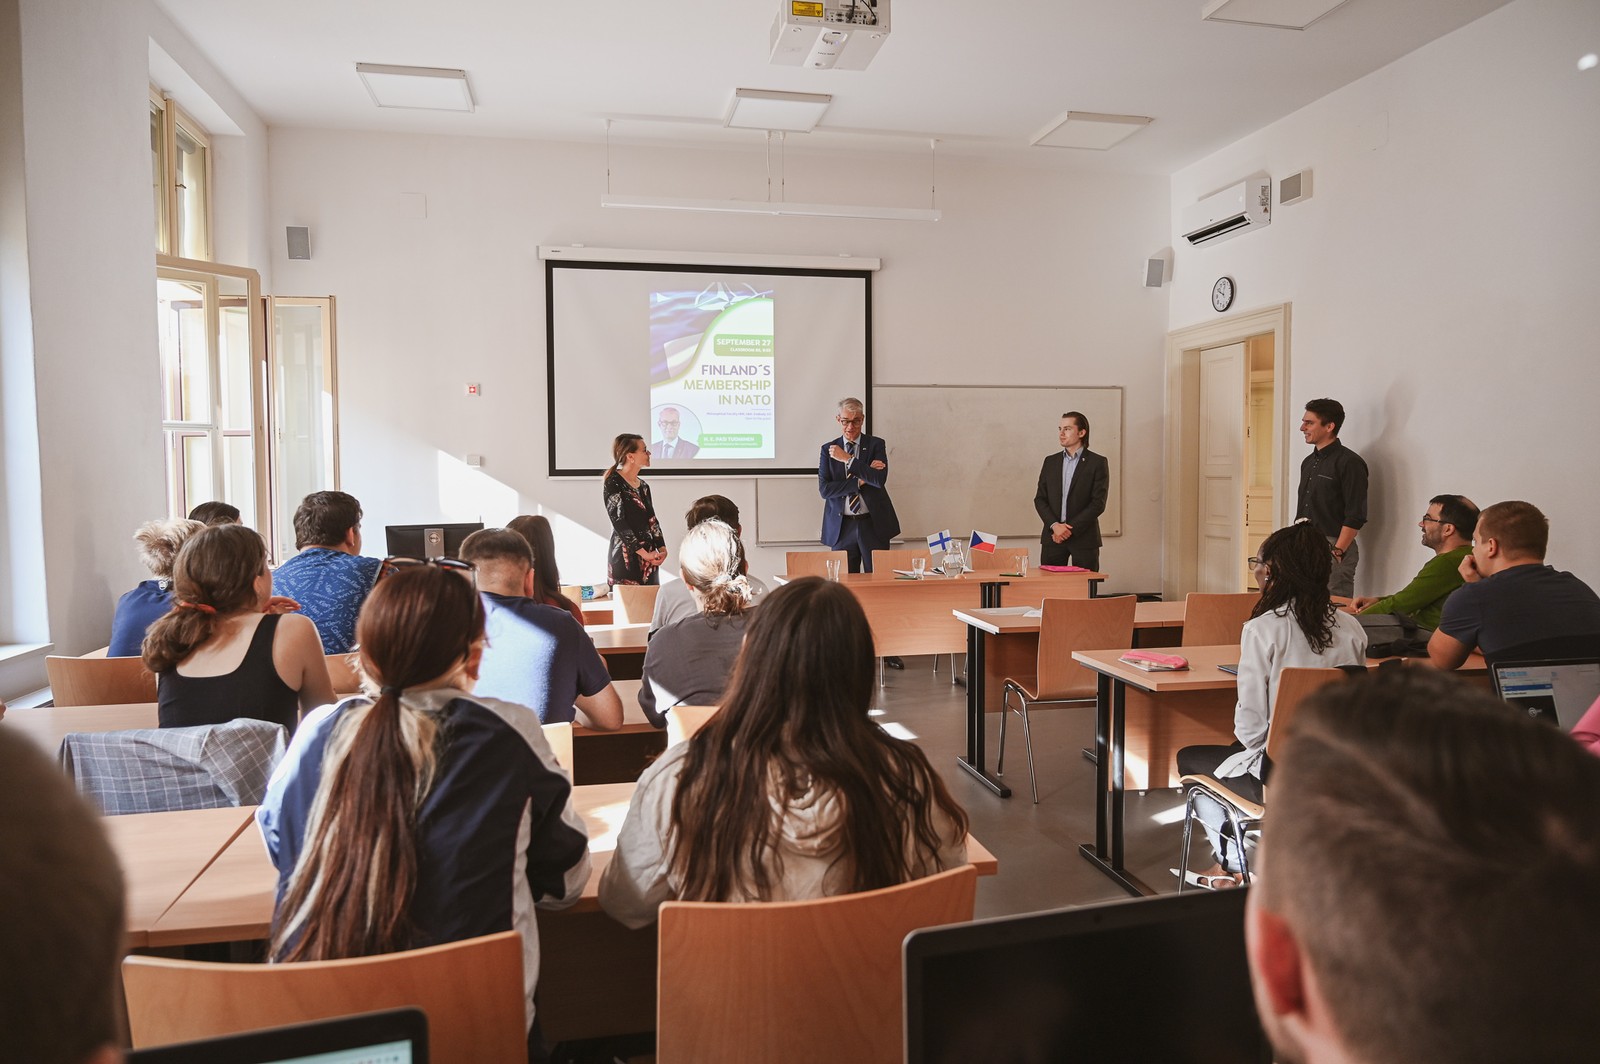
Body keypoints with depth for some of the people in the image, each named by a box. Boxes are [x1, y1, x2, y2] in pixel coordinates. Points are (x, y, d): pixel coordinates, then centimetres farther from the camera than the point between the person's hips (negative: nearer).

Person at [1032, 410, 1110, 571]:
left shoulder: (1098, 462, 0)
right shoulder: (1050, 461, 12)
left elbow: (1098, 503, -7)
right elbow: (1040, 499, 8)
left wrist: (1070, 528, -12)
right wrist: (1054, 525, -9)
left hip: (1084, 538, -3)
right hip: (1052, 537, 3)